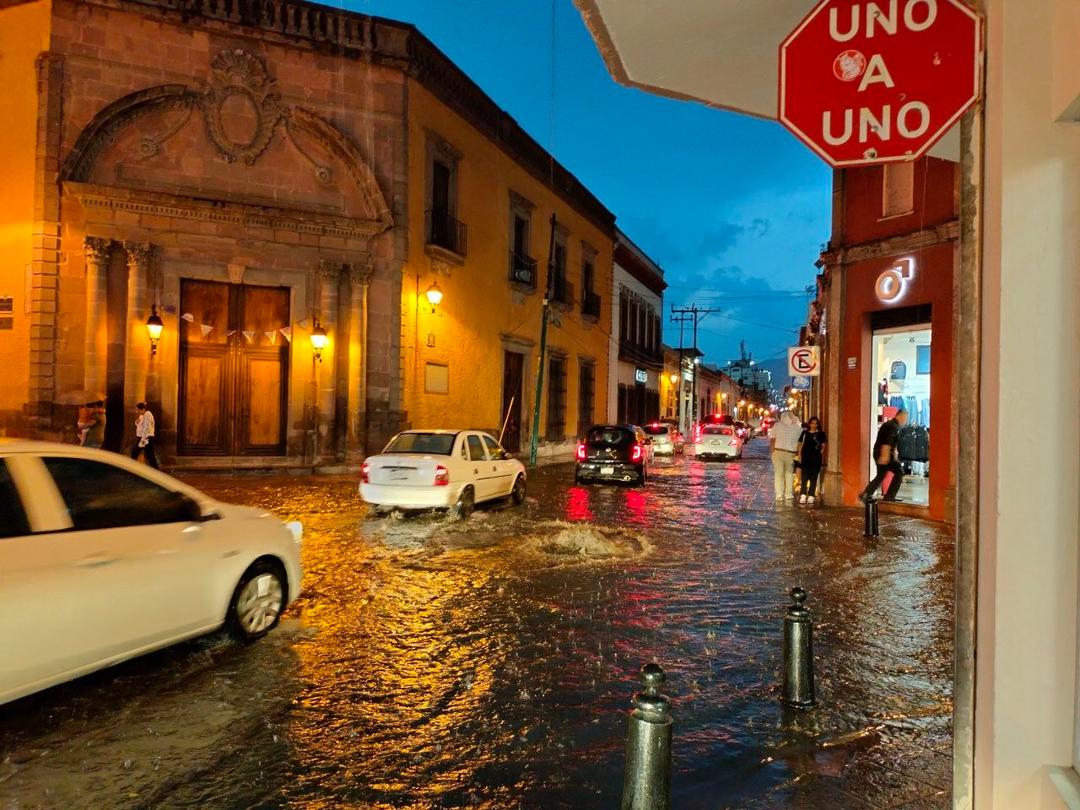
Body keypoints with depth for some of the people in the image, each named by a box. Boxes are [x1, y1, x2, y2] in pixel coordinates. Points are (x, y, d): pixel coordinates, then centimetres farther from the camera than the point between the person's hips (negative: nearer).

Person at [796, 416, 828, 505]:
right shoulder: (805, 433, 8)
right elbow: (800, 444, 11)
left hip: (816, 458, 0)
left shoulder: (821, 434, 4)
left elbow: (823, 446, 7)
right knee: (804, 477, -5)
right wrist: (799, 455, 4)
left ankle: (811, 496, 9)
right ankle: (803, 495, -7)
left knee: (813, 477, 4)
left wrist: (820, 454, -3)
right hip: (805, 458, 1)